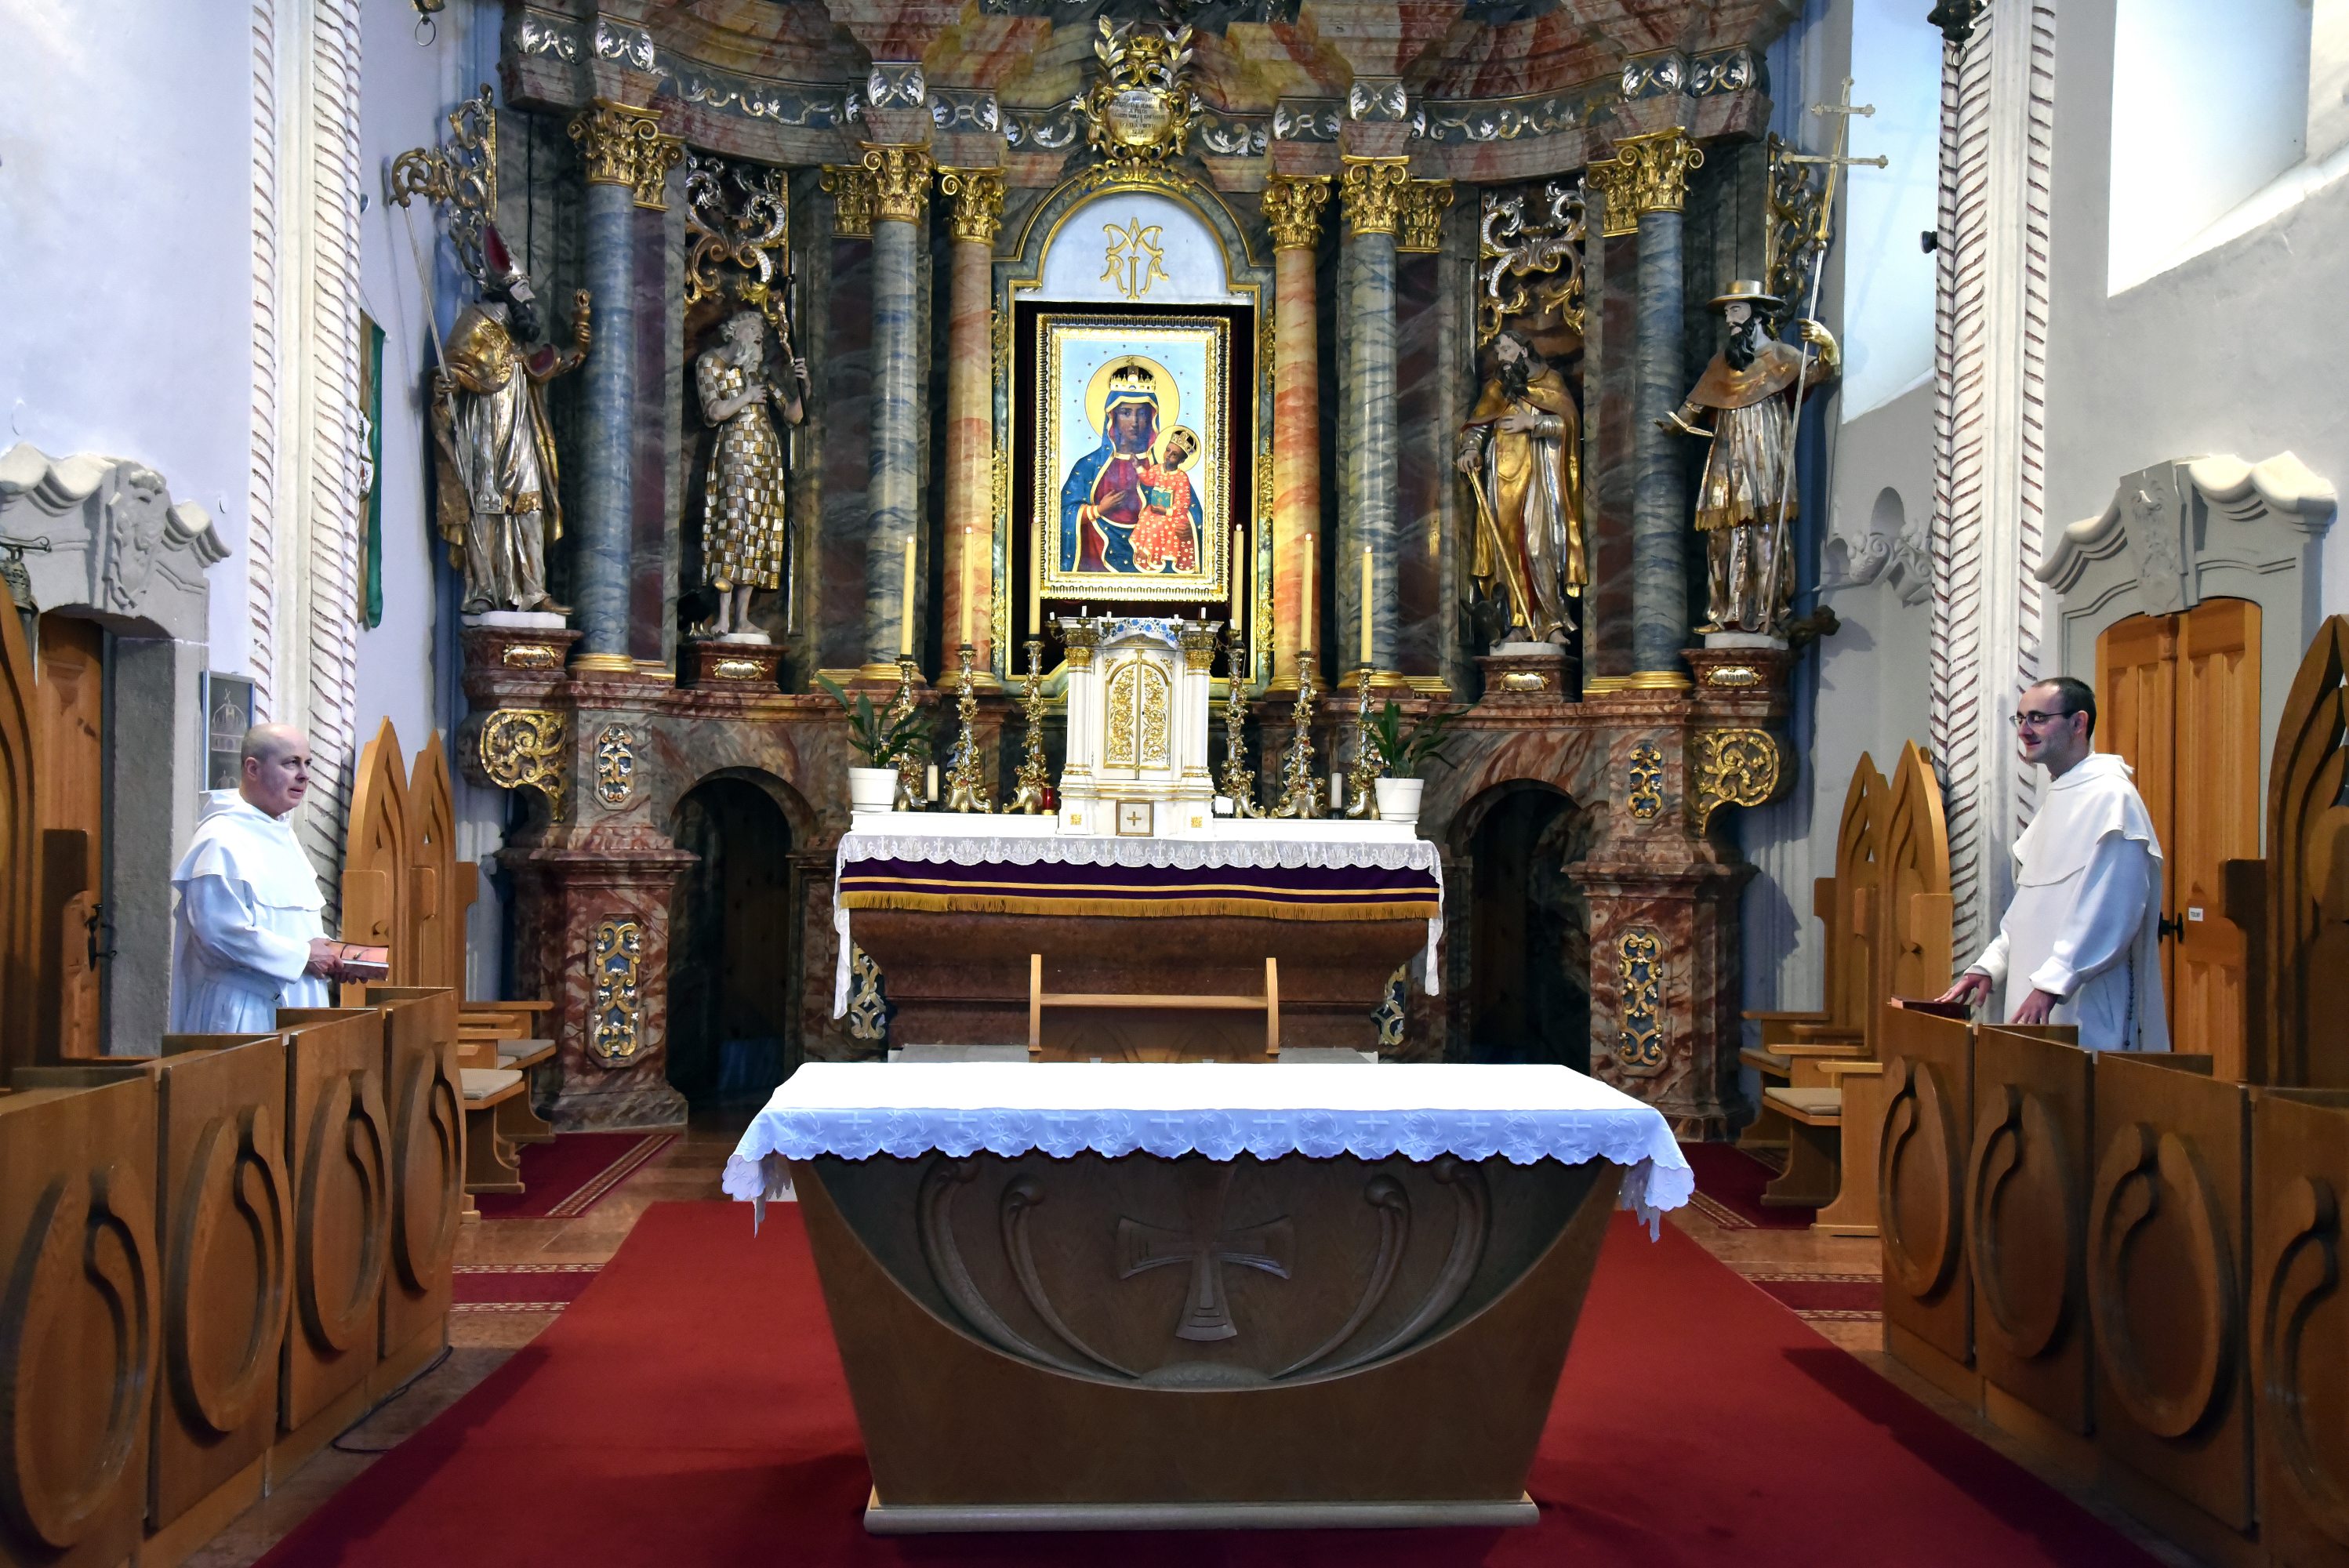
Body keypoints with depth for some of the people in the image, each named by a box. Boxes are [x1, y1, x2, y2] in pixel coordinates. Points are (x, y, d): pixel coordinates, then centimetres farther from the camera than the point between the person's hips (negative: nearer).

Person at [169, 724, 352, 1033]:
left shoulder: (282, 833, 16)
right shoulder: (221, 840, -13)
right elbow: (221, 931, -22)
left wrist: (326, 950, 5)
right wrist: (302, 956, -16)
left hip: (293, 1007, 9)